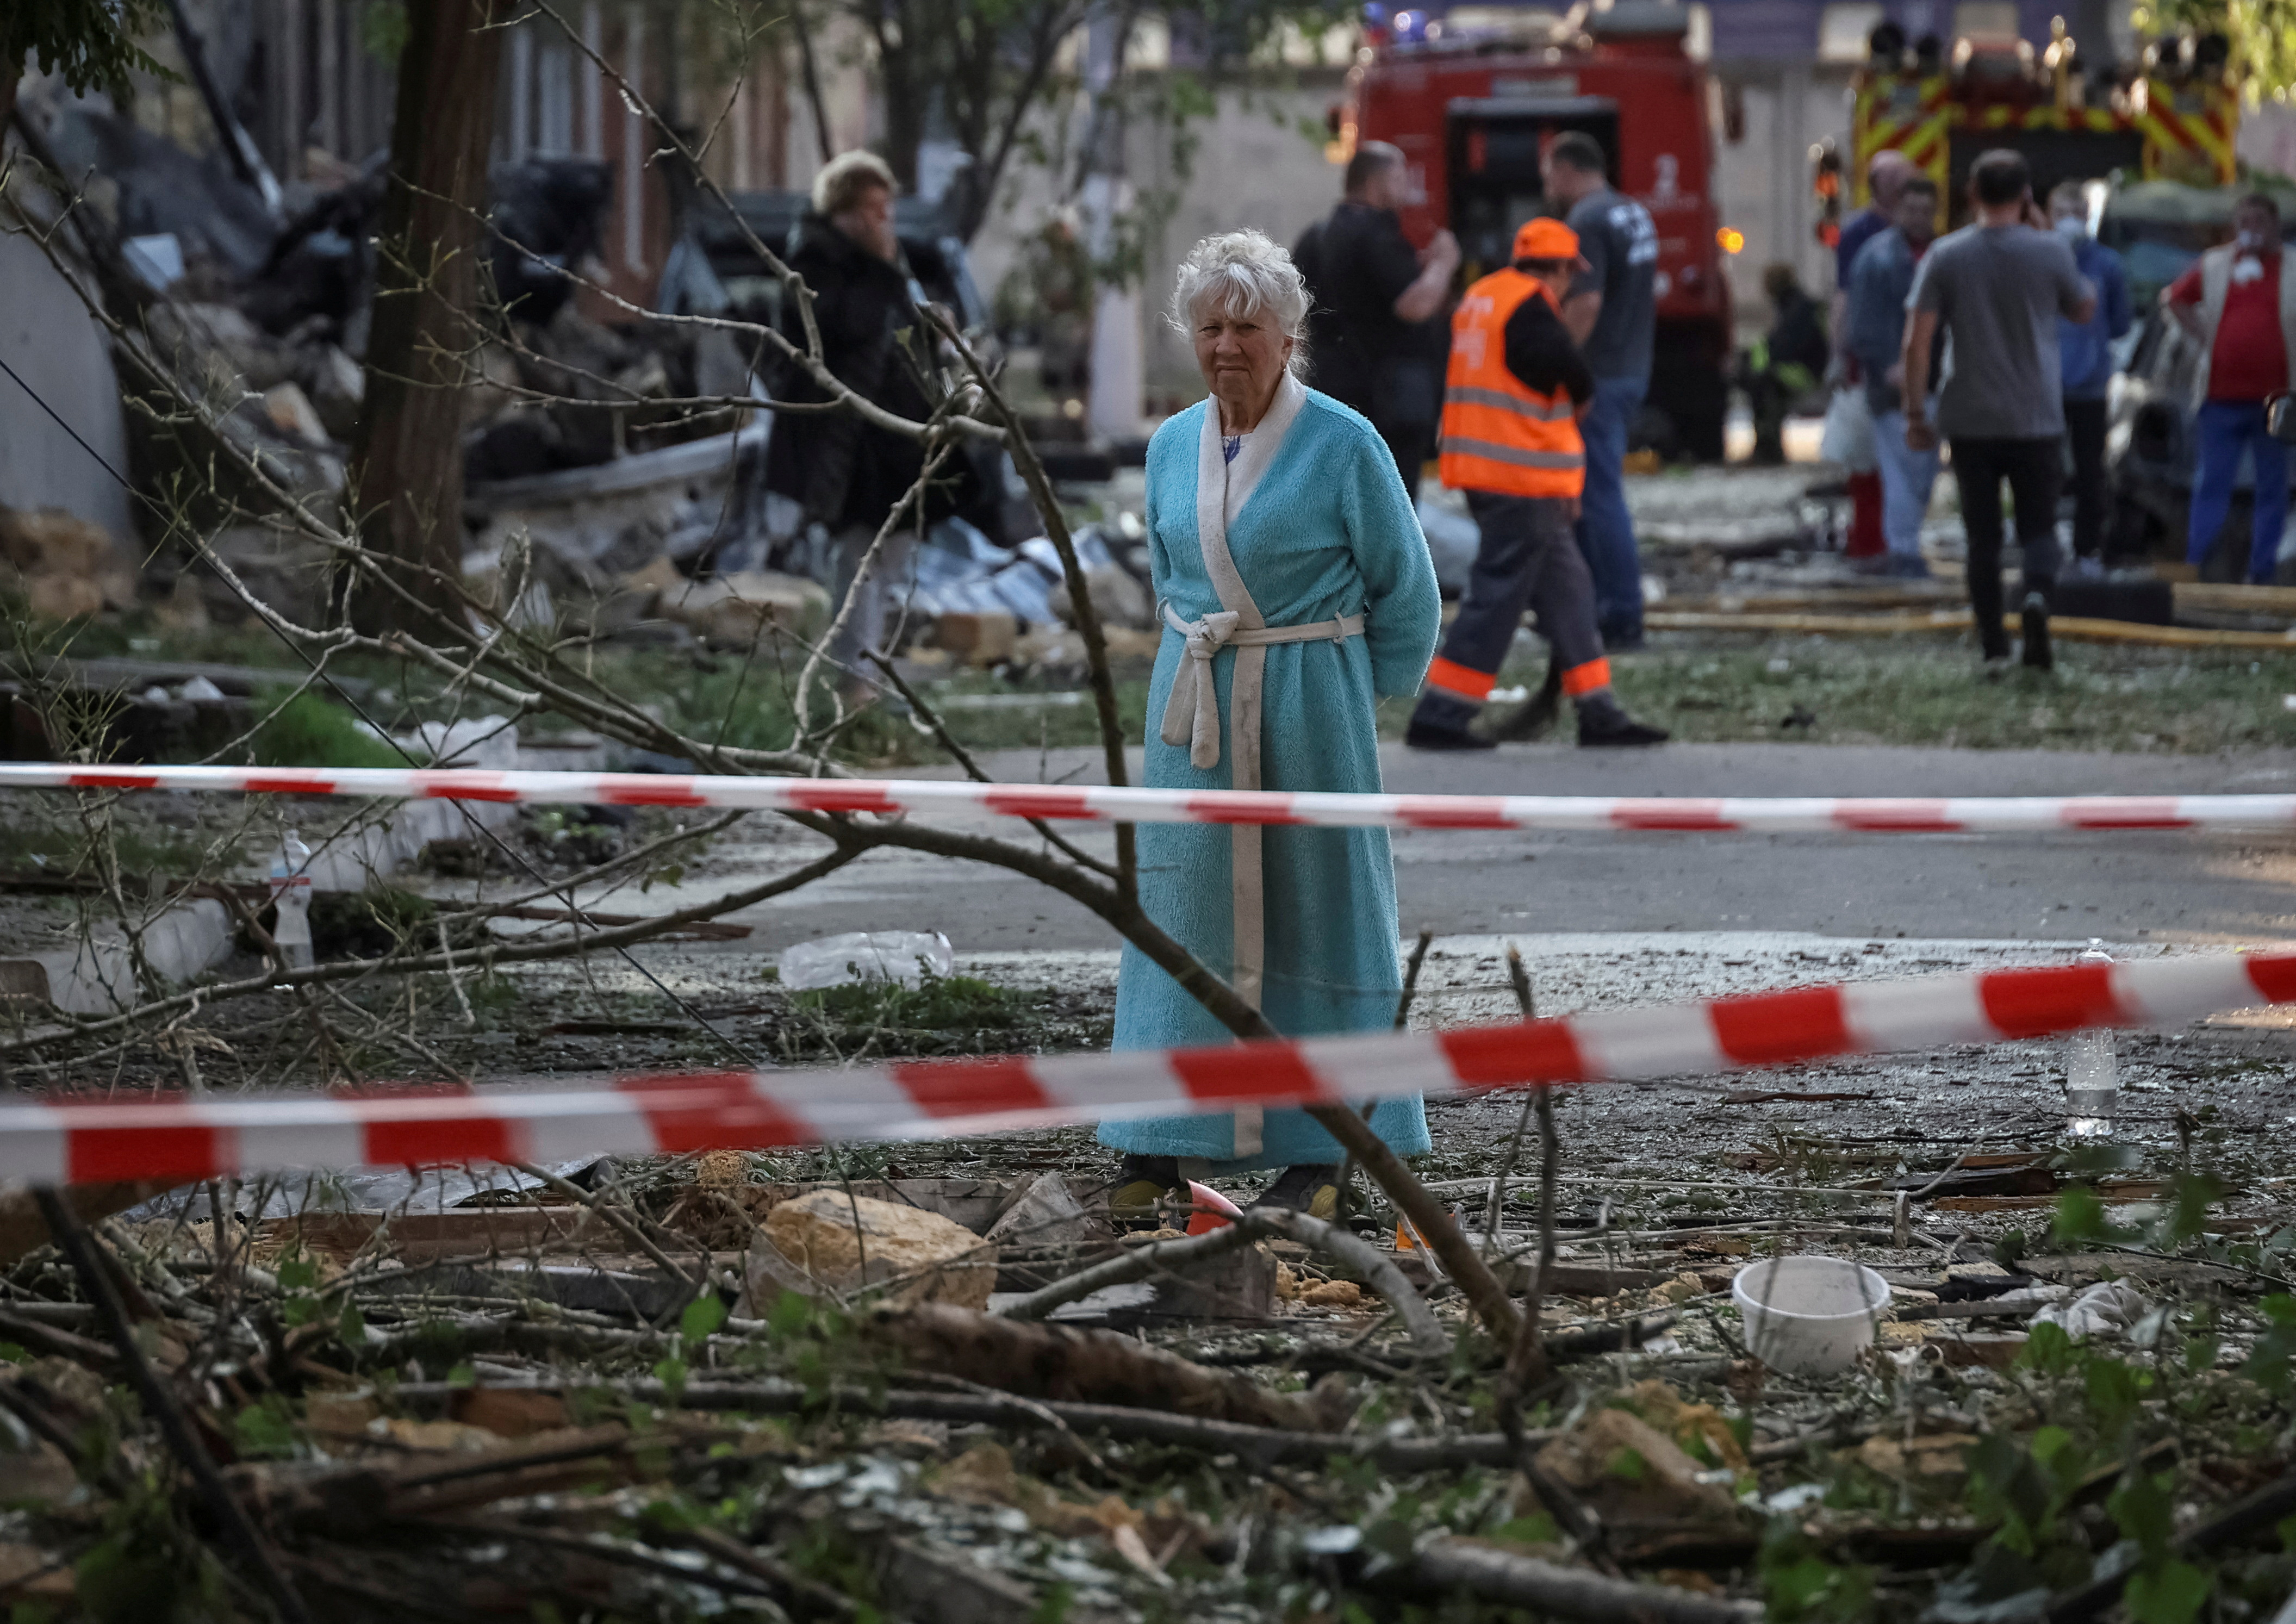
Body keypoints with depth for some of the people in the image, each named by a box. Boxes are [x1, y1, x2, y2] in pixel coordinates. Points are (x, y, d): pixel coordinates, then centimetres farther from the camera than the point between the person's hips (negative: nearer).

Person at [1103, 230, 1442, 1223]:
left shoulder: (1342, 446, -8)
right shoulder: (1171, 447, 7)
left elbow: (1405, 591, -2)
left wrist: (1353, 702, 3)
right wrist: (1204, 666, 15)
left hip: (1312, 709, -4)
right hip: (1193, 711, 5)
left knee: (1311, 912, 1)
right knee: (1180, 907, 2)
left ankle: (1318, 1153, 6)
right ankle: (1165, 1147, 6)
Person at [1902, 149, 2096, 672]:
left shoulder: (1944, 256, -3)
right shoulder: (2050, 252, -5)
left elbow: (1917, 341, -6)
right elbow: (2085, 310, 13)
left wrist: (1916, 413, 1)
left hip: (1969, 420, 1)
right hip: (2036, 420, -1)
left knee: (1983, 536, 9)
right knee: (2038, 526, 8)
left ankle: (1993, 647, 7)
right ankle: (2038, 595, -22)